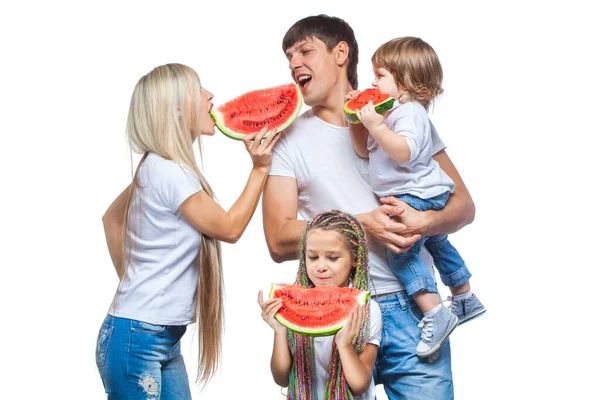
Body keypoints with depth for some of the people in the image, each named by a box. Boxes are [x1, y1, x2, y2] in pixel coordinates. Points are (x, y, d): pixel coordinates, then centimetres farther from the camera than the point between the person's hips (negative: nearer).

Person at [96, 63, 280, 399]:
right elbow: (230, 229, -9)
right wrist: (260, 169, -4)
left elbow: (112, 218, 22)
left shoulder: (156, 169, 8)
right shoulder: (168, 171, -19)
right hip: (138, 340, -9)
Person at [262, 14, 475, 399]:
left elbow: (464, 205, 6)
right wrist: (363, 225, -14)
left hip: (411, 308, 0)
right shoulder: (289, 139, 6)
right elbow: (279, 241, -3)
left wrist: (425, 221, -16)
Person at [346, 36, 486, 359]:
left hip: (417, 197, -12)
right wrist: (357, 121, 4)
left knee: (401, 251, -18)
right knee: (437, 244, 24)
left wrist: (376, 126, -36)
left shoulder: (410, 112, -20)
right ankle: (466, 299, 42)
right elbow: (364, 150, 16)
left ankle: (435, 314, -21)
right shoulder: (390, 111, 12)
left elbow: (404, 152, -36)